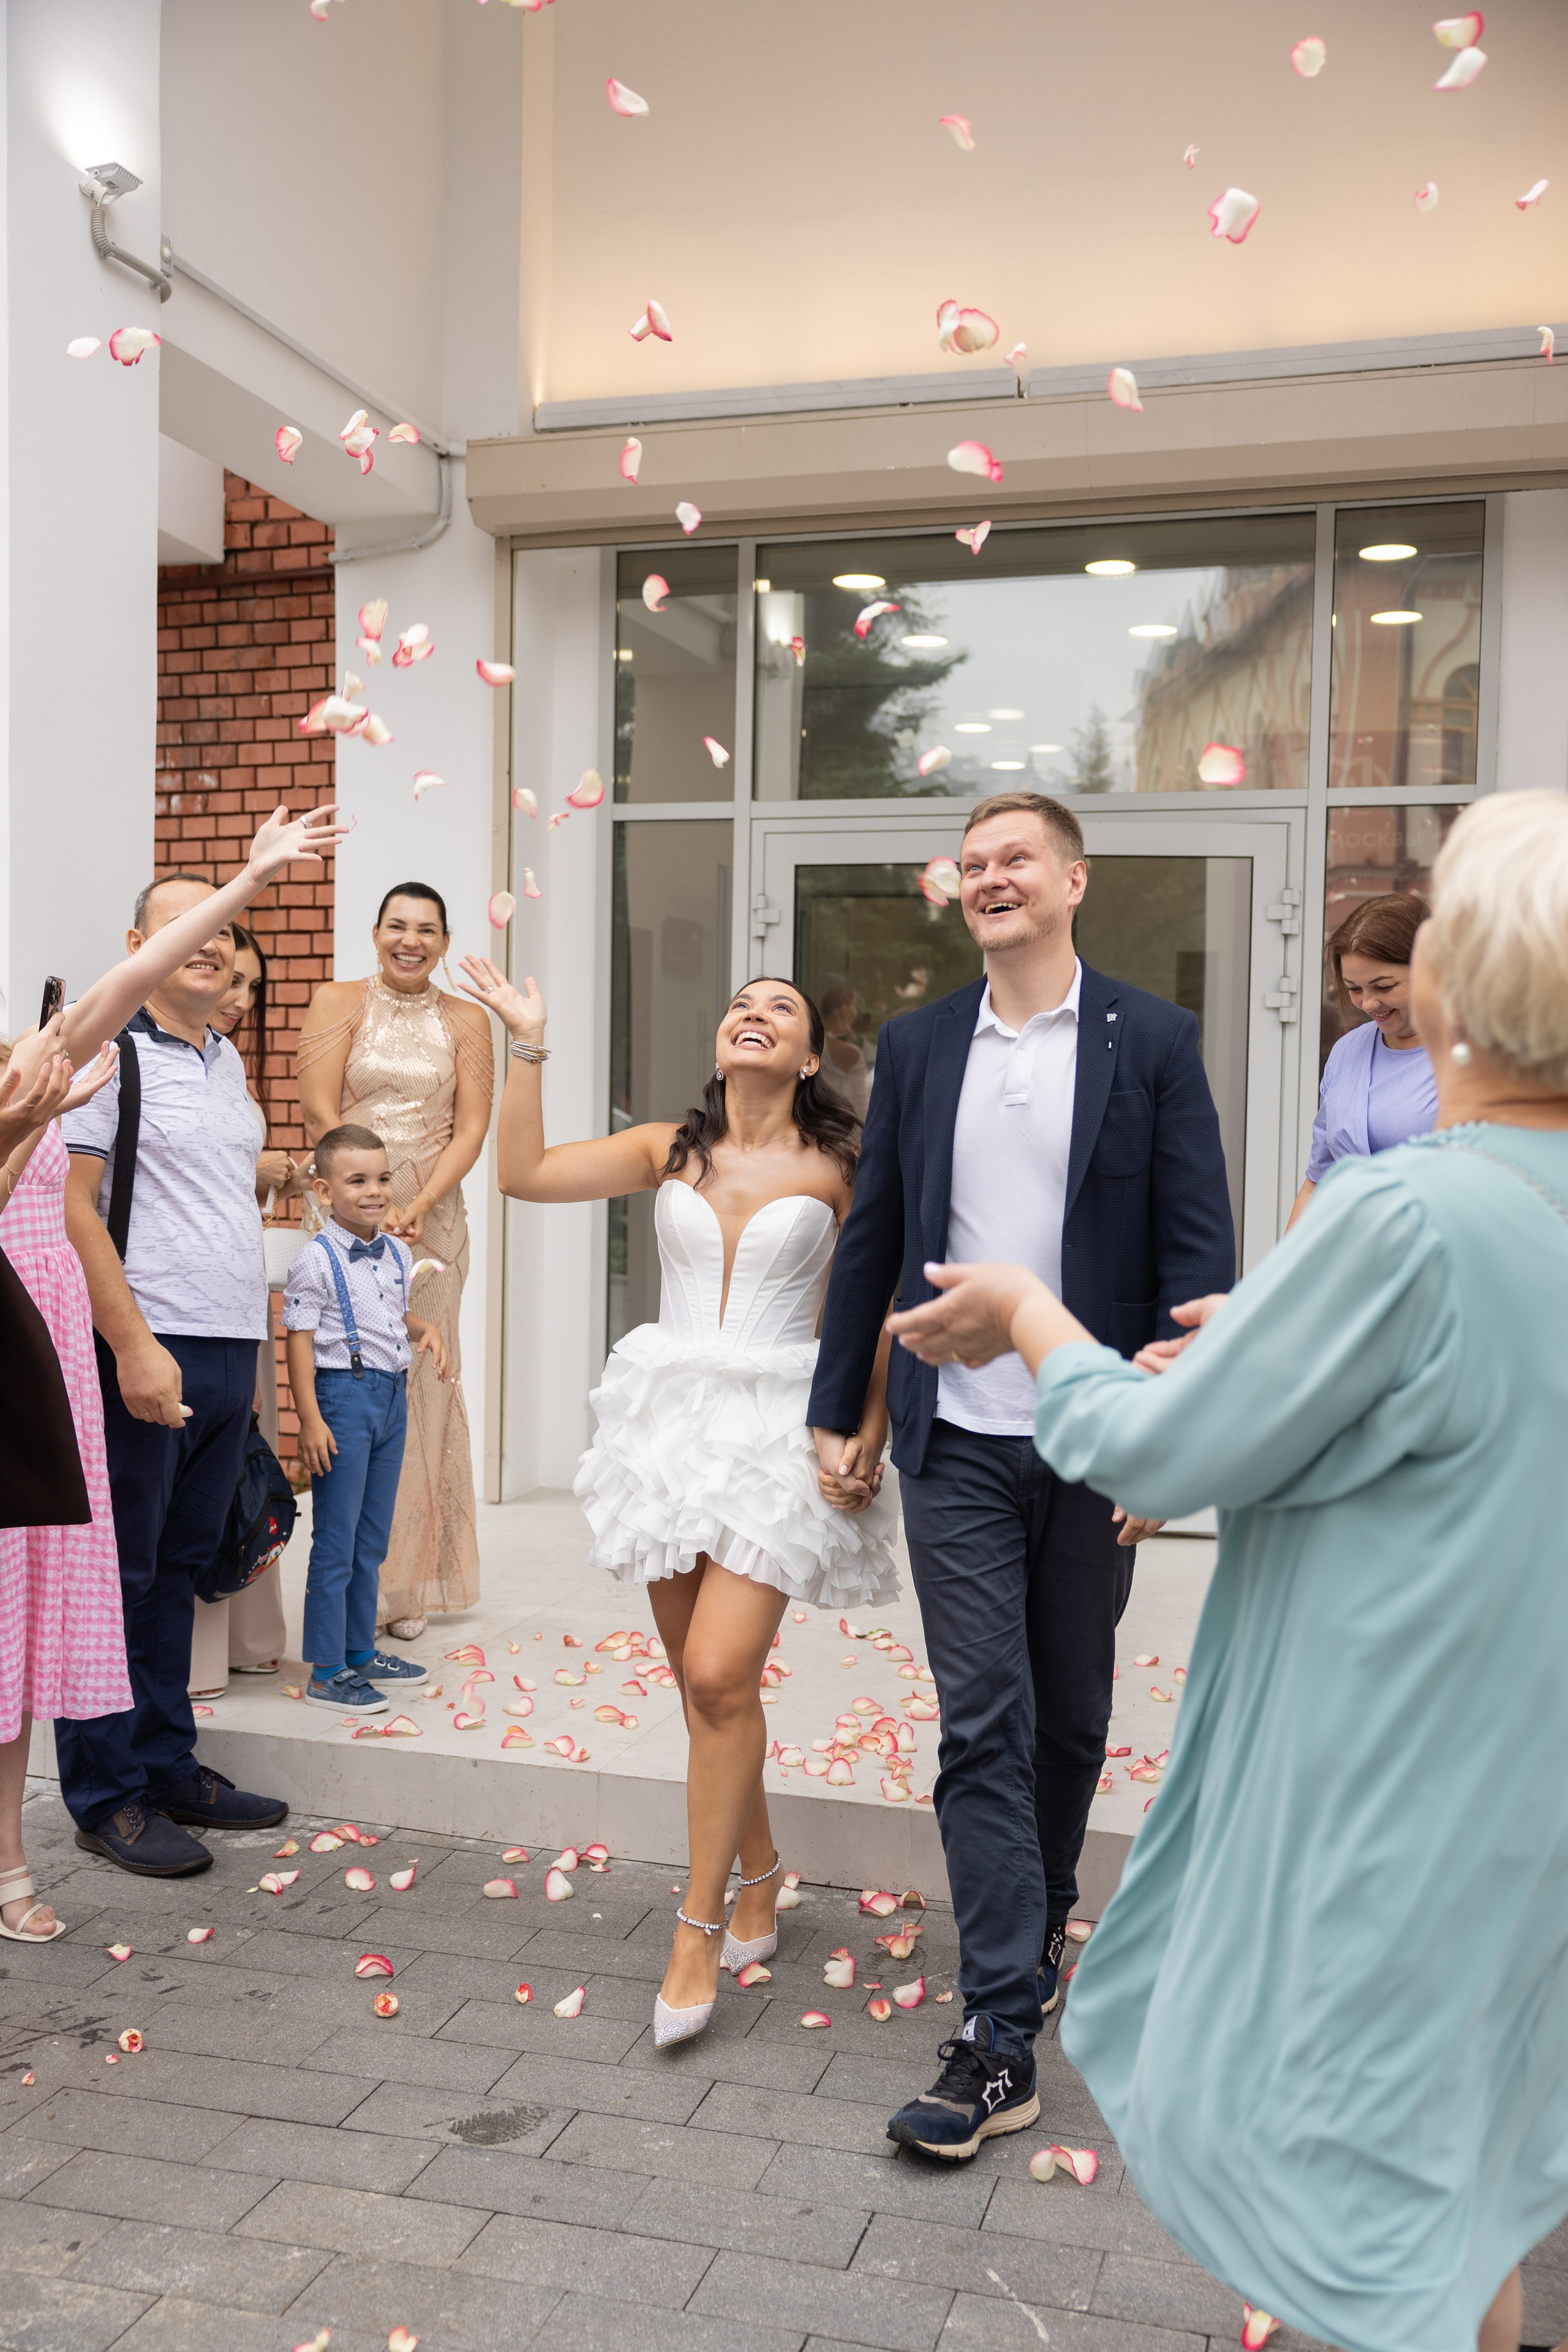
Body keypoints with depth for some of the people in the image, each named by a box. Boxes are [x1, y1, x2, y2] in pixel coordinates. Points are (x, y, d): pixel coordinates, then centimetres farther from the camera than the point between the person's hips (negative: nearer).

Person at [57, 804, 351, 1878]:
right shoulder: (110, 1049, -8)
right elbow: (71, 1206, -14)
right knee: (120, 1574, 2)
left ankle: (168, 1765, 26)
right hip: (147, 1351, -7)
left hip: (231, 1349, 7)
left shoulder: (227, 1059, 17)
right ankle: (108, 1793, 13)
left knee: (181, 1566, 15)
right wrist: (134, 1345, -17)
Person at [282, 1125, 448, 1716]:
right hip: (344, 1395, -7)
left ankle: (361, 1652, 28)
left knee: (372, 1540, 15)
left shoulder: (398, 1254, 8)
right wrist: (309, 1419, -18)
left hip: (392, 1396, 7)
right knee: (336, 1542, -1)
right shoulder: (317, 1261, -13)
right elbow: (300, 1341, -13)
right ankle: (326, 1672, 7)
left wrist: (426, 1331, 2)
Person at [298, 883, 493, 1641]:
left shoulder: (465, 1021, 9)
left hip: (431, 1218, 2)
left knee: (421, 1383, 3)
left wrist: (418, 1206, -12)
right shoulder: (338, 1002, 4)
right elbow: (319, 1109, -5)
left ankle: (408, 1582, 12)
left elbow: (470, 1128, 2)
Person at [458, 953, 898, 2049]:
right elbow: (525, 1173, 1)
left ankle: (699, 1926, 2)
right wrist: (528, 1048, -4)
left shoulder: (836, 1168, -1)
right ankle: (759, 1874, 31)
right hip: (674, 1417, 4)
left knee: (719, 1674, -13)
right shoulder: (669, 1150, 7)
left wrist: (870, 1439, -3)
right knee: (705, 1683, 10)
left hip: (780, 1430, -4)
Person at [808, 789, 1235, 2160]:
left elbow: (1198, 1250, -5)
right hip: (958, 1444, 1)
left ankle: (1043, 1917, 42)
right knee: (983, 1725, -1)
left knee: (1072, 1715, 16)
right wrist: (838, 1408, 9)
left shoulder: (1153, 1041, -2)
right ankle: (1002, 2039, 5)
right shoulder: (918, 1046, 6)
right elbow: (873, 1239, 10)